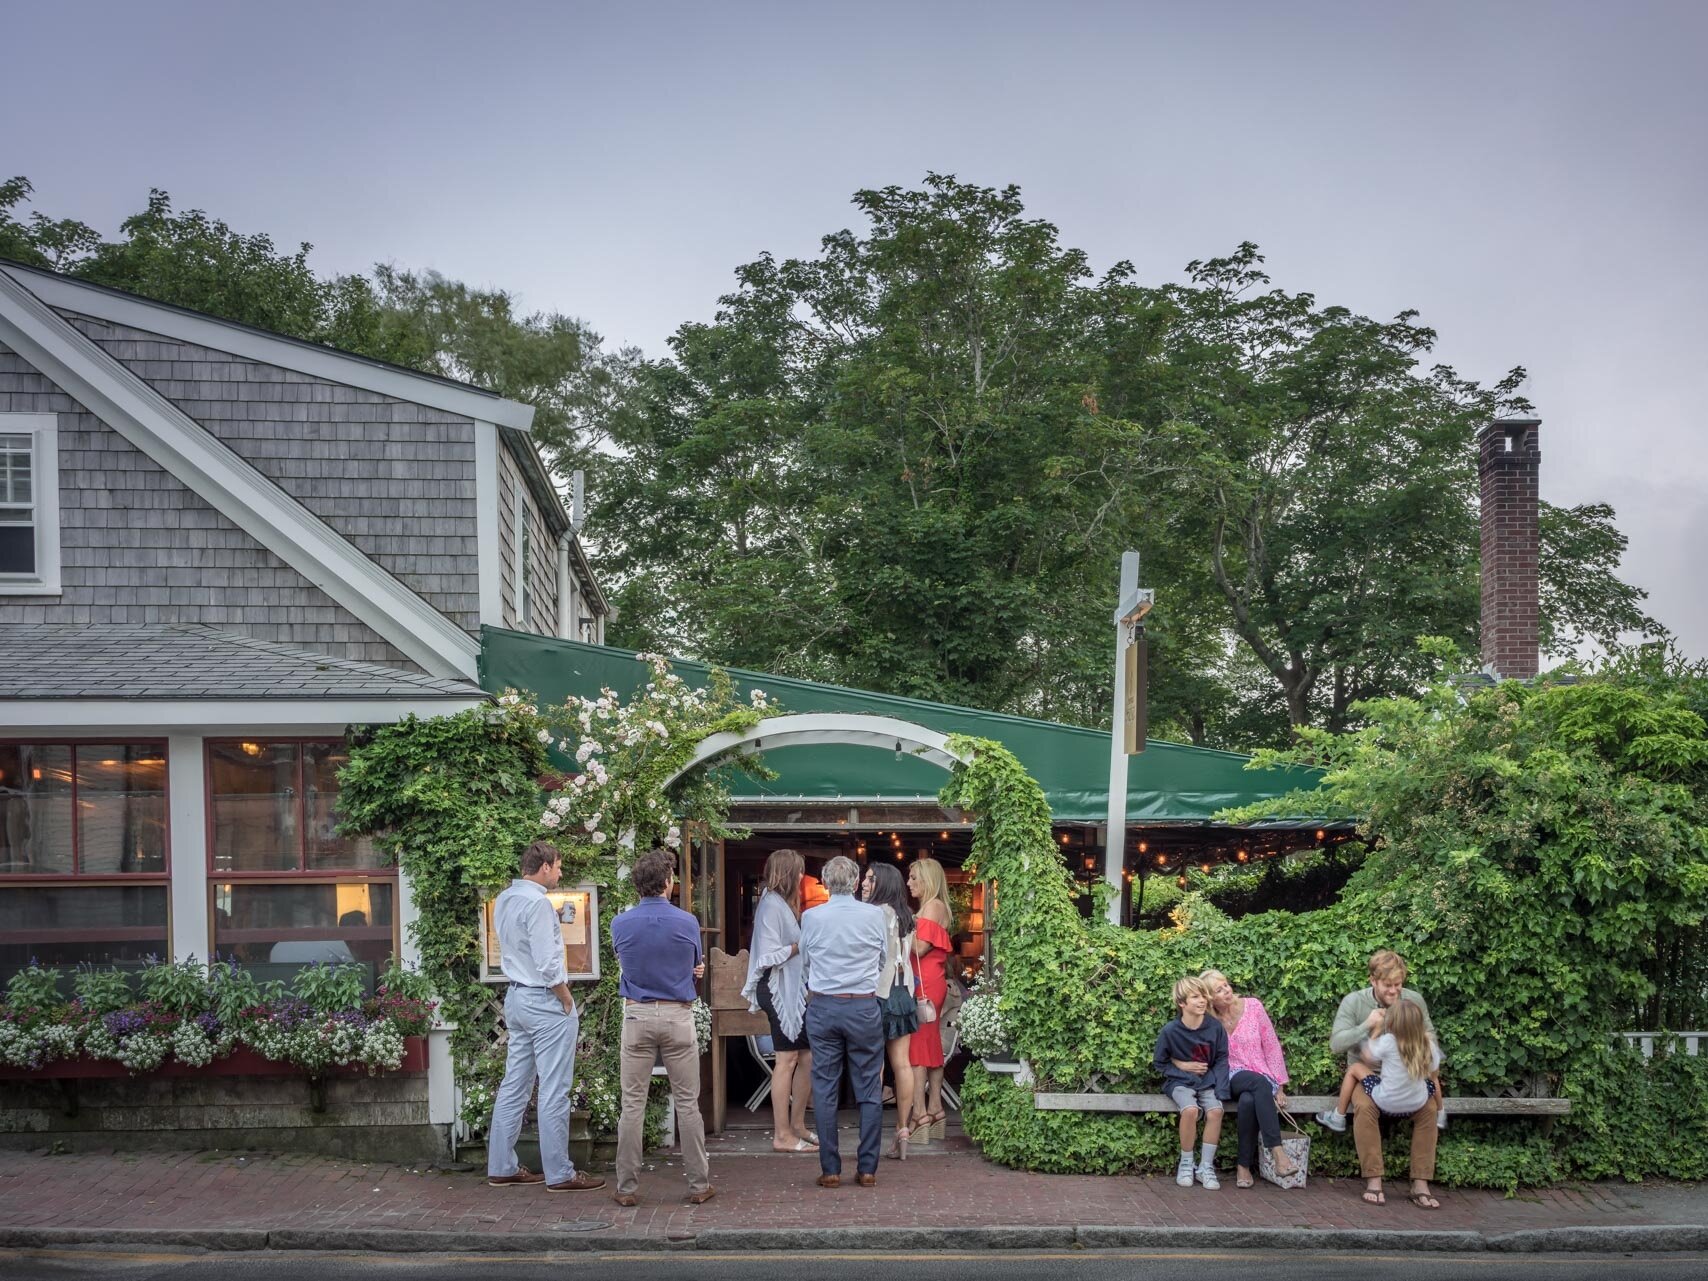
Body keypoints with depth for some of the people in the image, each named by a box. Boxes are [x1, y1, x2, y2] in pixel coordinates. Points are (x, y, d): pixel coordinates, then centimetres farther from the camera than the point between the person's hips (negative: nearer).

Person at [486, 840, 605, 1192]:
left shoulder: (503, 900, 9)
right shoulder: (537, 902, -19)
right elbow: (547, 964, -21)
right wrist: (567, 1001, -9)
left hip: (516, 997, 9)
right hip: (545, 1001, -9)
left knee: (514, 1087, 13)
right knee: (553, 1092, -3)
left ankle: (502, 1167, 18)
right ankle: (559, 1174, 1)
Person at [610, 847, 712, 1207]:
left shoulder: (620, 924, -3)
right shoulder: (687, 923, -6)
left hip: (636, 1016, 1)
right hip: (678, 1016, -1)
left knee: (632, 1104, 6)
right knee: (687, 1103, 6)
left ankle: (627, 1187, 8)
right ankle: (699, 1185, 11)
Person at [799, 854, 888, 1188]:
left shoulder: (811, 917, -3)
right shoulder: (874, 916, -3)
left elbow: (805, 964, 10)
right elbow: (882, 963, 10)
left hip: (823, 1007, 0)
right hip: (864, 1007, 0)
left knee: (824, 1089, 6)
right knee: (868, 1089, 6)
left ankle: (830, 1170, 7)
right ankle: (868, 1169, 7)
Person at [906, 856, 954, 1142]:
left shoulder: (932, 906, -9)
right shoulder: (936, 907, 19)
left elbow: (920, 948, -16)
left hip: (925, 984, -10)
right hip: (933, 983, 10)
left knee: (916, 1045, -10)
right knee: (932, 1046, 10)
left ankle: (920, 1112, -12)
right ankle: (935, 1108, 14)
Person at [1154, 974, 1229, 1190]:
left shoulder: (1215, 1026, -8)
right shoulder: (1170, 1031, -13)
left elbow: (1221, 1059, 0)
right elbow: (1160, 1063, 2)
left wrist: (1220, 1090, -11)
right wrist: (1183, 1065, -12)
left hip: (1208, 1081, 2)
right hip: (1180, 1081, -2)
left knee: (1215, 1111, -28)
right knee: (1190, 1109, -32)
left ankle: (1206, 1167, -12)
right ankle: (1186, 1164, -10)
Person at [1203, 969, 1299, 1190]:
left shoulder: (1252, 1006, -1)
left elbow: (1272, 1046, 2)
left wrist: (1279, 1085, -2)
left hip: (1263, 1078, 1)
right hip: (1232, 1080, -1)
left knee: (1248, 1101, -36)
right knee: (1260, 1083, -36)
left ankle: (1245, 1165, -25)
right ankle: (1276, 1149, -40)